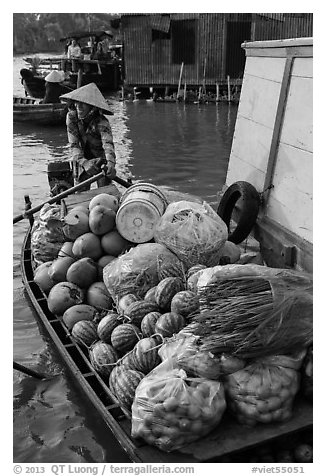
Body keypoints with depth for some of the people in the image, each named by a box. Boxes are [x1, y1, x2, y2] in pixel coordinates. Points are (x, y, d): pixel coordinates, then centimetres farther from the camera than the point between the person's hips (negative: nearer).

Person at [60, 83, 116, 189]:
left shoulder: (101, 122, -25)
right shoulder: (71, 116, -15)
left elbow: (108, 144, -42)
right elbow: (74, 145, -21)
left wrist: (111, 163, -63)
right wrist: (84, 162, -41)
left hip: (101, 159, -2)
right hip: (83, 159, 3)